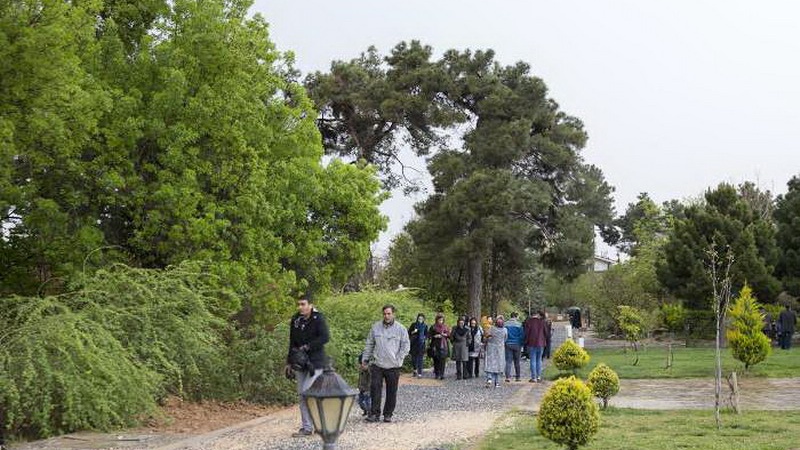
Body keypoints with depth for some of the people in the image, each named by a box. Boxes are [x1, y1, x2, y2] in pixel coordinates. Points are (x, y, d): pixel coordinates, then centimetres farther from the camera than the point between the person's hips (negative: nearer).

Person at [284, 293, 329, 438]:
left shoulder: (318, 319, -10)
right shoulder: (295, 320, 8)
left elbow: (325, 337, -21)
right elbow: (292, 343, 15)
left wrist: (306, 347, -18)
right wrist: (289, 362, 14)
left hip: (315, 362, -6)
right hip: (300, 363, 7)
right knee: (302, 395, 7)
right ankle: (307, 427, 13)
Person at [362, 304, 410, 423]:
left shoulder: (401, 329, 1)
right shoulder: (375, 327, 6)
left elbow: (406, 345, 4)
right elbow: (369, 344, 13)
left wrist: (398, 359, -5)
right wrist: (365, 360, 10)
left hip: (393, 366, -1)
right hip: (377, 364, 1)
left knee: (391, 392, 5)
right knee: (375, 389, -5)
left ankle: (388, 414, 15)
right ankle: (375, 413, 2)